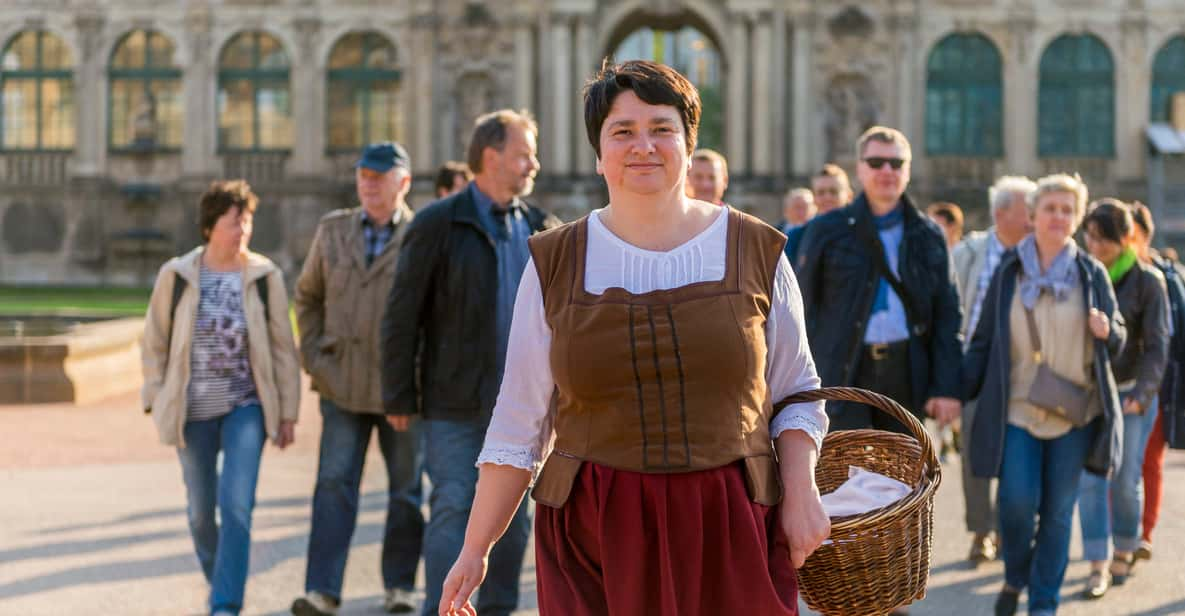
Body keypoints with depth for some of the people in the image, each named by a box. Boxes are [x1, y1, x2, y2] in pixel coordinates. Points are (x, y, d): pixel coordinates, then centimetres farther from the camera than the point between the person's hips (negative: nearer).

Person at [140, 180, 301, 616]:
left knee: (236, 505, -14)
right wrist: (157, 401, 2)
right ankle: (217, 580, 37)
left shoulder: (265, 276, -3)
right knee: (201, 510, 12)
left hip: (246, 407, -1)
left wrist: (288, 412, 1)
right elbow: (154, 343, 6)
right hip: (193, 411, 2)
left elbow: (283, 347, 1)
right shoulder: (176, 276, -3)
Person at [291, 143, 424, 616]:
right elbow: (308, 295, 16)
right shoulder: (333, 229, 7)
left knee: (405, 490, 9)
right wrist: (313, 356, 5)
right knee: (334, 484, -5)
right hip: (343, 386, 2)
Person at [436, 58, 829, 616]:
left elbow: (795, 394, 10)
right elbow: (519, 423, 6)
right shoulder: (554, 264, 4)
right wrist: (475, 549, 3)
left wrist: (801, 492, -6)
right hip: (593, 536, 0)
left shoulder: (755, 252, 5)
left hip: (730, 533, 0)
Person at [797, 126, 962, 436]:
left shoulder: (928, 236, 11)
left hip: (906, 374, 3)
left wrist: (946, 387, -1)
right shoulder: (827, 231, 4)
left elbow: (947, 314, 8)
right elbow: (804, 308, 4)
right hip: (845, 374, -3)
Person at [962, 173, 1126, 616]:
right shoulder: (1009, 271, 4)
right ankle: (1015, 576, 17)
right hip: (1017, 409, -1)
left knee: (1058, 510, 4)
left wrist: (1106, 332, -12)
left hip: (1074, 412, 1)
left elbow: (1117, 341, 11)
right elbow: (985, 340, 6)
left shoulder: (1091, 273, 4)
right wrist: (958, 392, -2)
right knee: (1017, 500, -11)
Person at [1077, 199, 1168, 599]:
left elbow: (1156, 346, -9)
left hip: (1131, 393, -2)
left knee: (1125, 481, 3)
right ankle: (1098, 566, -1)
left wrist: (1141, 393, -22)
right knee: (1090, 479, -5)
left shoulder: (1147, 281, -6)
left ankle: (1124, 553, 25)